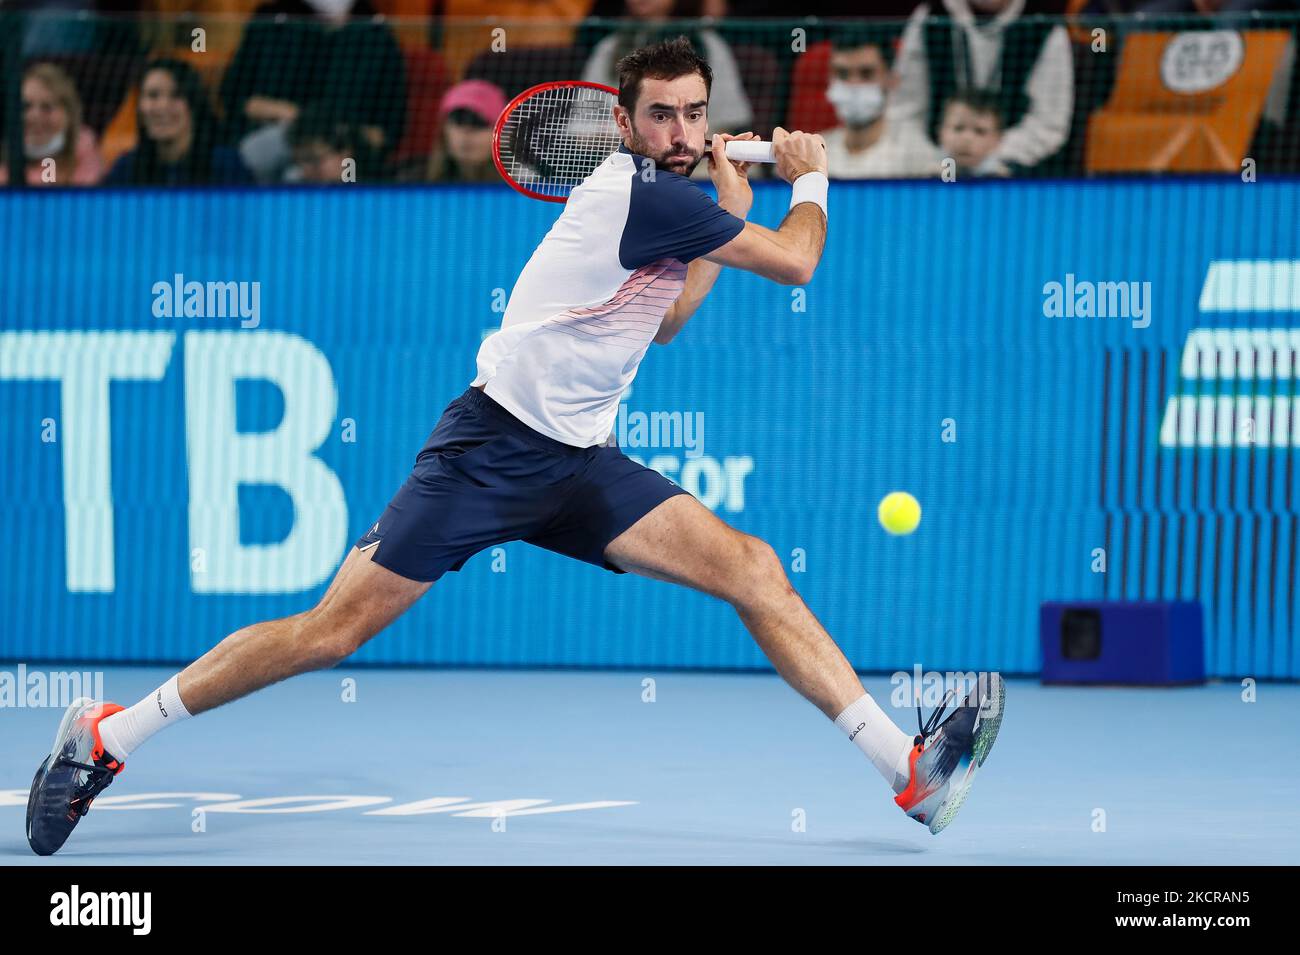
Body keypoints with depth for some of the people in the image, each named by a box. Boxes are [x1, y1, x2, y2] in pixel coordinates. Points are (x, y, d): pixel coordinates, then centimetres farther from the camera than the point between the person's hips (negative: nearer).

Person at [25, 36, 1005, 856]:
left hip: (579, 464, 8)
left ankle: (912, 770, -13)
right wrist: (811, 179, 9)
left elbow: (662, 320, 25)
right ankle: (106, 734, 3)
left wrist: (732, 212, 21)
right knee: (336, 629, -10)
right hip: (493, 446, -8)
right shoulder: (644, 192, -15)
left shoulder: (662, 199, 13)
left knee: (751, 566, -7)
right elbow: (794, 263, -10)